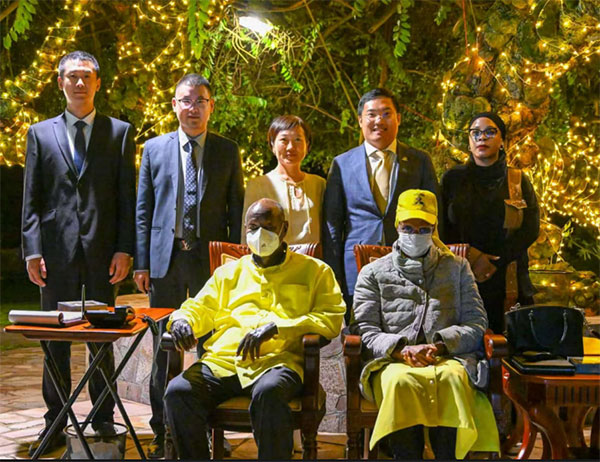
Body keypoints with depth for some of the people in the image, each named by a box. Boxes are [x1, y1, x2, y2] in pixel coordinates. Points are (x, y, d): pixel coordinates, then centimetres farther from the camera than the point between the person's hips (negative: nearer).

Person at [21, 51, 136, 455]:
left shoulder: (119, 132, 8)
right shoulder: (40, 133, 11)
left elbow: (128, 197, 4)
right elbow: (31, 199, 7)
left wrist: (125, 249, -5)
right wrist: (32, 250, -2)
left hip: (102, 249, -1)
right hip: (57, 249, 1)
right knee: (55, 337, 5)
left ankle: (104, 421, 17)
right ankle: (55, 423, 15)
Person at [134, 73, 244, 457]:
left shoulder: (228, 152, 6)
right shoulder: (155, 149, 8)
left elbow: (236, 211, 6)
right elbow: (143, 210, 8)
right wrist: (141, 262, 2)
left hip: (212, 260, 0)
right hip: (166, 258, 1)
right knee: (164, 347, 6)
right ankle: (163, 432, 16)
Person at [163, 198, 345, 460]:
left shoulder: (314, 270, 17)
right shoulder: (229, 272, 28)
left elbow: (331, 318, 3)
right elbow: (200, 308, 23)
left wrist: (275, 327, -10)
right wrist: (181, 320, -3)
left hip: (277, 360, -3)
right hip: (223, 360, 3)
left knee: (268, 392, -39)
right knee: (178, 391, -27)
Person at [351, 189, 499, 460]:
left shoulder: (457, 267, 23)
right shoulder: (374, 273, 20)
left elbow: (477, 323, 12)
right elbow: (365, 330, 10)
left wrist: (439, 346, -6)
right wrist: (400, 349, -9)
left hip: (449, 357, 1)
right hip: (392, 361, 0)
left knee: (452, 377, -36)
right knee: (401, 381, -37)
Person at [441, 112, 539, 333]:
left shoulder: (518, 180, 11)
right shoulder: (453, 179, 10)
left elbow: (531, 229, 2)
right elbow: (443, 228, 5)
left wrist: (494, 262, -8)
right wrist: (470, 257, -11)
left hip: (508, 281, 0)